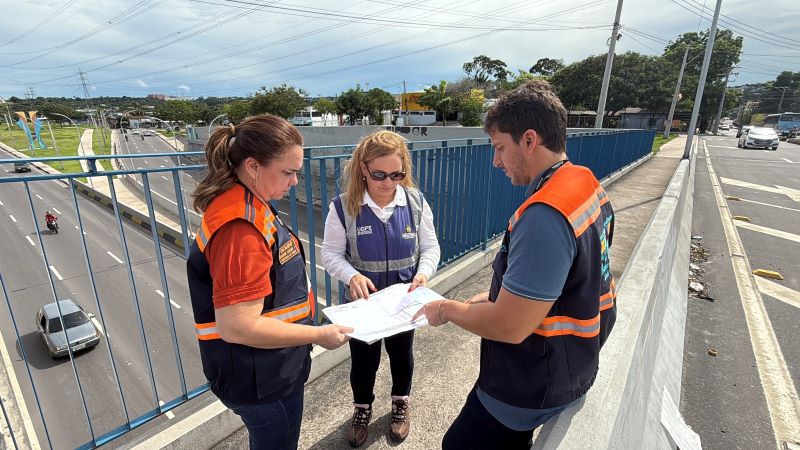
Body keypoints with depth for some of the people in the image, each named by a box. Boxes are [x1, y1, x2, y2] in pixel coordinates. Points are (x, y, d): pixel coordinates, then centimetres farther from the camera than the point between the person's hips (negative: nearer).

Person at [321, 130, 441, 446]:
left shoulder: (416, 202, -12)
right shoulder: (344, 206, -18)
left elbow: (430, 246, -4)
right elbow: (331, 254, -11)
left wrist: (424, 272, -22)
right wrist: (352, 276, -29)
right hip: (362, 301, -1)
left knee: (401, 354, 23)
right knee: (363, 359, 18)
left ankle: (401, 405, 53)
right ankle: (362, 409, 49)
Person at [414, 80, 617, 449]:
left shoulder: (544, 217, -33)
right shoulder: (587, 186, -1)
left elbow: (509, 327, -30)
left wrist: (447, 309, -13)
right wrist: (496, 296, 6)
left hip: (531, 387, -8)